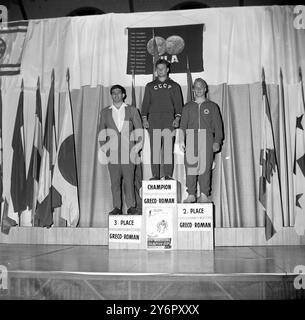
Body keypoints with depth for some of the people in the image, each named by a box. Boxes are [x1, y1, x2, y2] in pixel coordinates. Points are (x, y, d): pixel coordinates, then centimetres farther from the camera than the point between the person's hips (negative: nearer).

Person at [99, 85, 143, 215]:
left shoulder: (132, 110, 9)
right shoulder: (105, 112, 14)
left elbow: (139, 129, 7)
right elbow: (102, 131, 15)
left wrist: (137, 147, -1)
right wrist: (104, 148, 5)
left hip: (128, 151, -1)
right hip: (112, 152, 2)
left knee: (129, 180, -3)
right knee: (114, 181, 2)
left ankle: (131, 206, 5)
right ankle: (117, 207, 8)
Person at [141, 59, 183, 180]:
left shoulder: (174, 86, 14)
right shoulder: (150, 86, 18)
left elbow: (178, 103, 8)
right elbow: (145, 103, 13)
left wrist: (177, 118, -6)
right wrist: (144, 118, -1)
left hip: (169, 120, -1)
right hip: (153, 120, 1)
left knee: (168, 148, -6)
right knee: (154, 148, -4)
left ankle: (168, 175, -3)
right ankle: (155, 174, -1)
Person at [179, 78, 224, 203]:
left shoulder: (212, 106, 14)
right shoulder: (188, 107, 19)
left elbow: (218, 125, 7)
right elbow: (183, 125, 10)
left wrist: (217, 142, -5)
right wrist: (182, 140, -4)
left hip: (206, 137, -1)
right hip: (191, 137, 2)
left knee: (205, 166, -9)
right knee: (190, 165, -6)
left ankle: (204, 195, -7)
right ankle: (191, 195, -3)